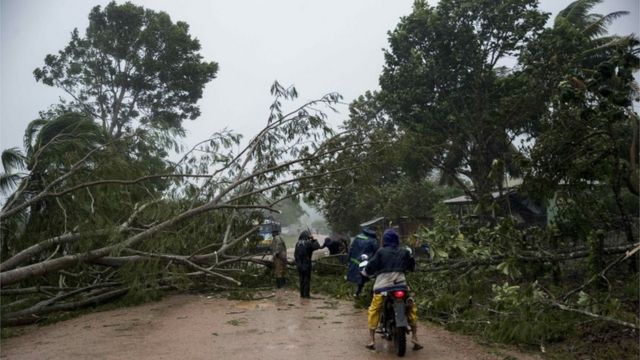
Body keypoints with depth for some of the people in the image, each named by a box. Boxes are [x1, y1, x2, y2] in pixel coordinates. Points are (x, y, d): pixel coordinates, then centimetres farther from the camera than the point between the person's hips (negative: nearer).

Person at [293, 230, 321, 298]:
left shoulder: (297, 244, 3)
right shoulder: (308, 243, -14)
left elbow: (295, 254, 9)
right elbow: (317, 246, -11)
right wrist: (313, 239, -3)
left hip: (299, 265, 5)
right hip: (307, 265, -5)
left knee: (301, 280, 14)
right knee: (307, 280, 4)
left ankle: (302, 294, 17)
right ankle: (306, 294, 5)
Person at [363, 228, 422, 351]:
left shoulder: (381, 252, 1)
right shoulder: (404, 252, 9)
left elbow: (370, 267, 2)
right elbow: (412, 267, 22)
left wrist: (366, 272, 23)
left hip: (382, 286, -2)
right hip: (401, 285, 2)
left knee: (374, 311, 12)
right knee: (412, 308, 20)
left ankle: (372, 340, 8)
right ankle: (414, 337, 14)